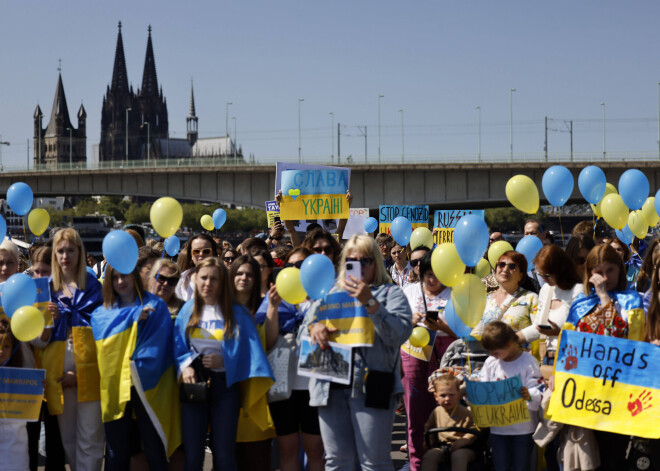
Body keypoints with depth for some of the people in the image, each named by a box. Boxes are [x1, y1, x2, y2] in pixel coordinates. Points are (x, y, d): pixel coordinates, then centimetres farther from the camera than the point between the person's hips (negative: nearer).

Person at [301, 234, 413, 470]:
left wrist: (370, 303, -17)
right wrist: (314, 327, -8)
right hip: (331, 386, 4)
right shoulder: (329, 294, 20)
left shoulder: (390, 293, 8)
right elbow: (302, 332, 16)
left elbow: (400, 333, -9)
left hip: (371, 386, -4)